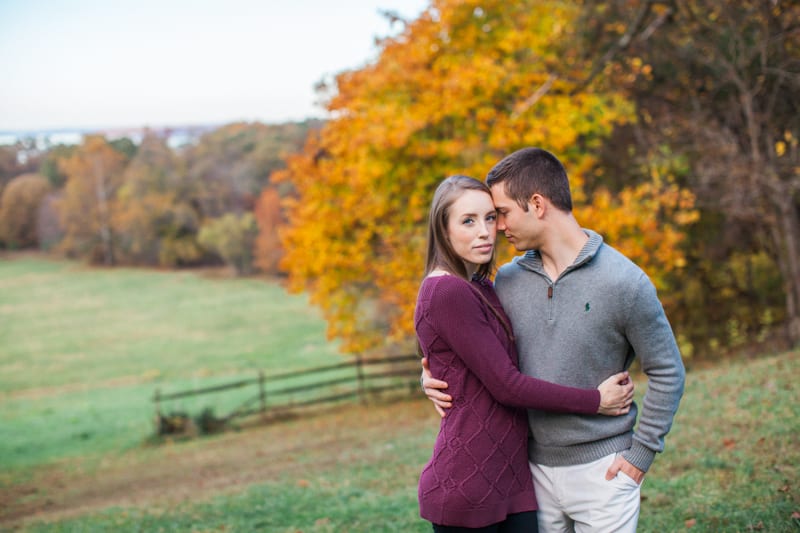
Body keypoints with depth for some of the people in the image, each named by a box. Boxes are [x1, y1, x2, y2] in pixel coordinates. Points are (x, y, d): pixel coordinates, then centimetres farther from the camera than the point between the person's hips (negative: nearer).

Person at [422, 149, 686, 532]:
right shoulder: (508, 280, 1)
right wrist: (435, 377, -4)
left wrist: (640, 454, -8)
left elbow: (667, 373, -5)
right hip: (536, 468, 4)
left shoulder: (623, 281, -13)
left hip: (600, 469, -4)